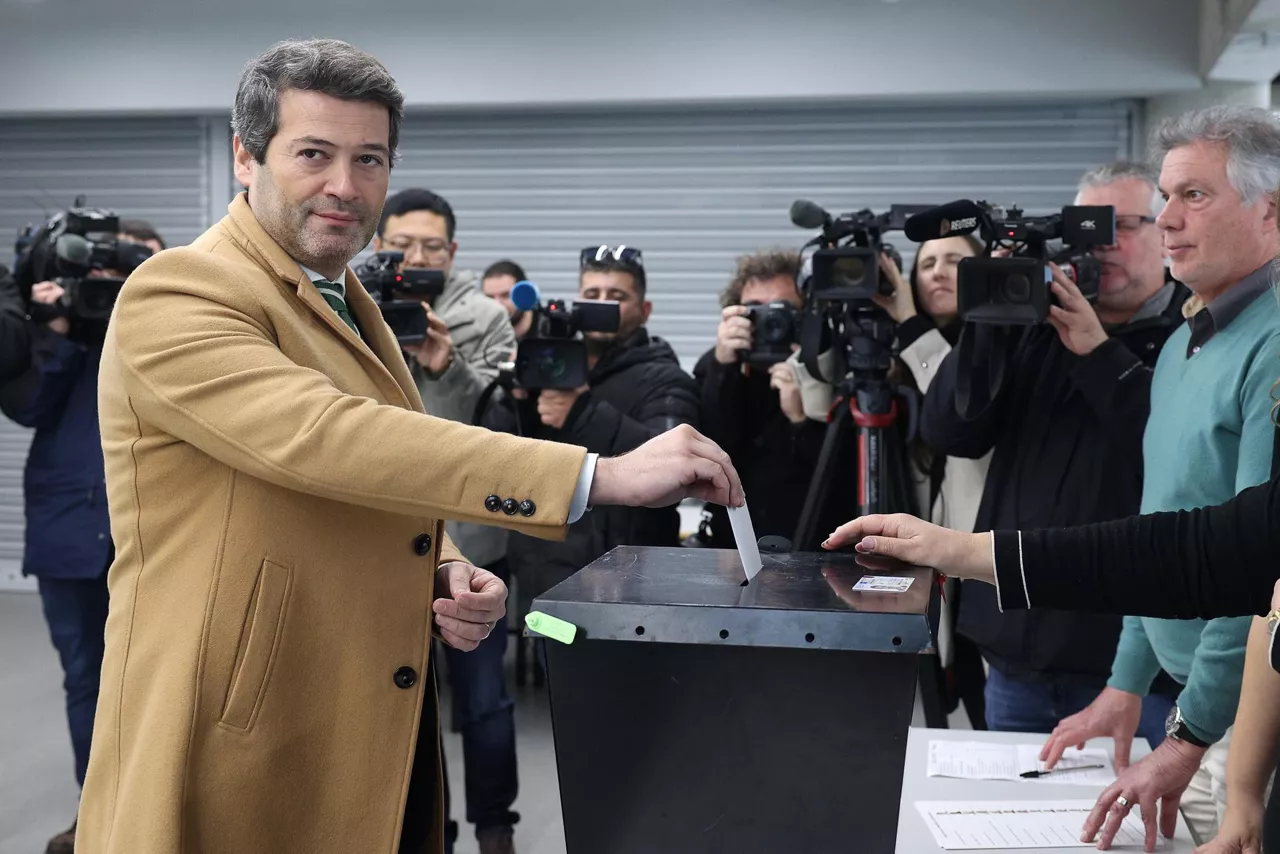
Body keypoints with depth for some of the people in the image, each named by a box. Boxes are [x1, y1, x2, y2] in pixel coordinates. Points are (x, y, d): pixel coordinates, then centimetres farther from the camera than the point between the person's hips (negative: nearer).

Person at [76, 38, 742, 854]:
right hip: (241, 764, -7)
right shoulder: (176, 296, -14)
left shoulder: (350, 304, 13)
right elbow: (328, 438, -30)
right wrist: (602, 474, -32)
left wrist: (445, 573, -2)